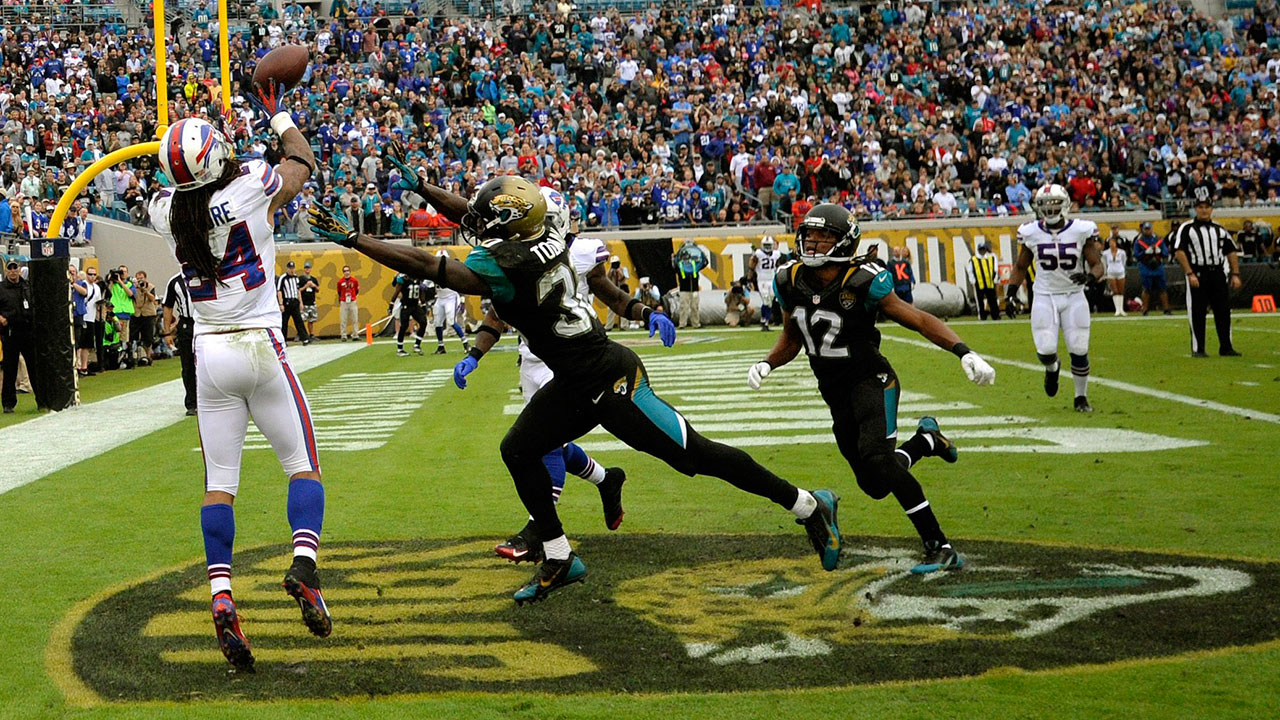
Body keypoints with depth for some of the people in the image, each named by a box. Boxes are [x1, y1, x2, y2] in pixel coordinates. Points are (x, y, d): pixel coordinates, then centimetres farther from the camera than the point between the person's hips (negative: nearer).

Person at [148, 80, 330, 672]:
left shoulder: (166, 210, -1)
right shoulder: (253, 190, -12)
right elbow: (303, 160, 9)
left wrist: (228, 124, 30)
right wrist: (275, 110, 21)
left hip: (209, 354, 3)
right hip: (261, 348, -3)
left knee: (219, 483, 5)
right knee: (303, 466, 7)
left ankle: (221, 595, -7)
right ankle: (303, 563, -15)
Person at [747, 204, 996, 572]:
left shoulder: (862, 282, -20)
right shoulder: (791, 281, -3)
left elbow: (918, 320, -15)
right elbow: (791, 339, 14)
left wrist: (964, 352, -27)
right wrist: (767, 365, -5)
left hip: (871, 379, -6)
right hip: (835, 392, 6)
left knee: (877, 460, -28)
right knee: (875, 485, 6)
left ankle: (940, 548, -20)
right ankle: (926, 440, 37)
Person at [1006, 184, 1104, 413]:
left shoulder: (1081, 231, -8)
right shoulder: (1031, 233, -2)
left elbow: (1097, 264, -5)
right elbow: (1021, 267, 12)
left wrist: (1090, 276, -27)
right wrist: (1011, 291, -1)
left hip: (1074, 297, -1)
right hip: (1044, 297, 1)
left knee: (1079, 351, -4)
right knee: (1046, 351, -10)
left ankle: (1081, 398, 16)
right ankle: (1052, 368, 28)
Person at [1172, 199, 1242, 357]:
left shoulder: (1220, 230, 15)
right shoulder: (1186, 228, 0)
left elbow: (1231, 252, 16)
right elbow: (1179, 252, -8)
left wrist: (1235, 274, 6)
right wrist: (1190, 274, -17)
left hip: (1218, 274, 4)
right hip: (1197, 274, -4)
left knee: (1223, 312, 3)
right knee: (1197, 313, -2)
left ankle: (1226, 347, 11)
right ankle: (1197, 349, 5)